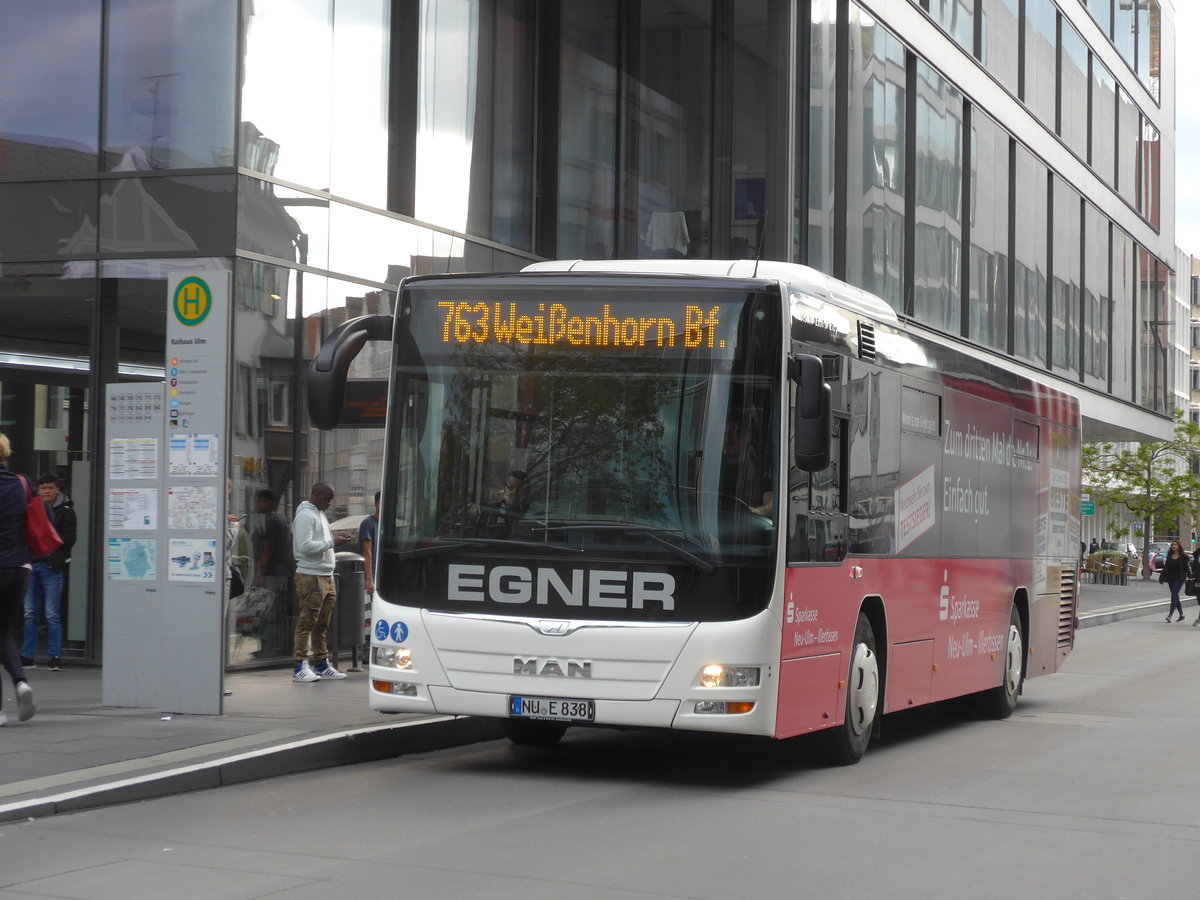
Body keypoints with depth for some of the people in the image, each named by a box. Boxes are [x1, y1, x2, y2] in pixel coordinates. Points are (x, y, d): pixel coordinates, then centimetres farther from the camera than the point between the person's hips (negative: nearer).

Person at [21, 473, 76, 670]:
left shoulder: (65, 511, 1)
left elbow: (69, 539, -5)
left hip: (52, 566, -4)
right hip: (31, 564, 4)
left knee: (52, 614, -3)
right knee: (30, 613, 7)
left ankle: (55, 656, 1)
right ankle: (27, 656, 12)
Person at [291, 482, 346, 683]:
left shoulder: (320, 514, 20)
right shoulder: (306, 515, -11)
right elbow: (305, 546, -20)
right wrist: (330, 542, -16)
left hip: (326, 576, 10)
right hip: (311, 577, -10)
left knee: (322, 624, 13)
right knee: (307, 623, -9)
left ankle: (321, 664, 20)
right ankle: (300, 667, -9)